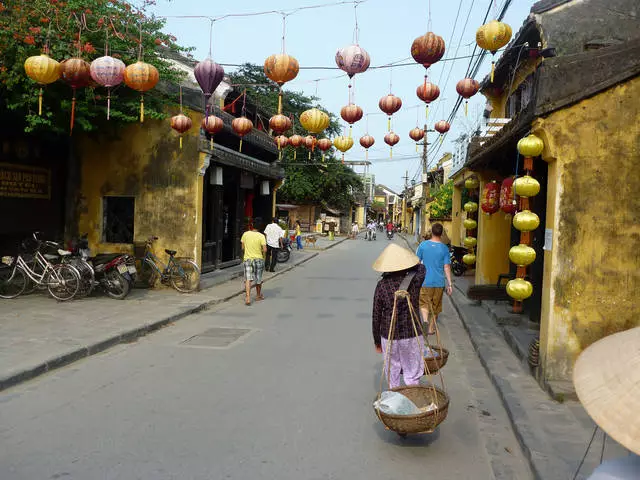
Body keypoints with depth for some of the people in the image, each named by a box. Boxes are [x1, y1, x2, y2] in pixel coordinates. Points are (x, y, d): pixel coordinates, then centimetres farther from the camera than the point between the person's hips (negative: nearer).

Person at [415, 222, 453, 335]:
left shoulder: (423, 245, -6)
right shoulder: (444, 248, -6)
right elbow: (447, 267, -6)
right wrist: (449, 284, 0)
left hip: (425, 281, -1)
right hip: (439, 282, 1)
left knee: (424, 303, 11)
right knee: (435, 306, 15)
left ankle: (425, 320, -16)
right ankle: (431, 329, 25)